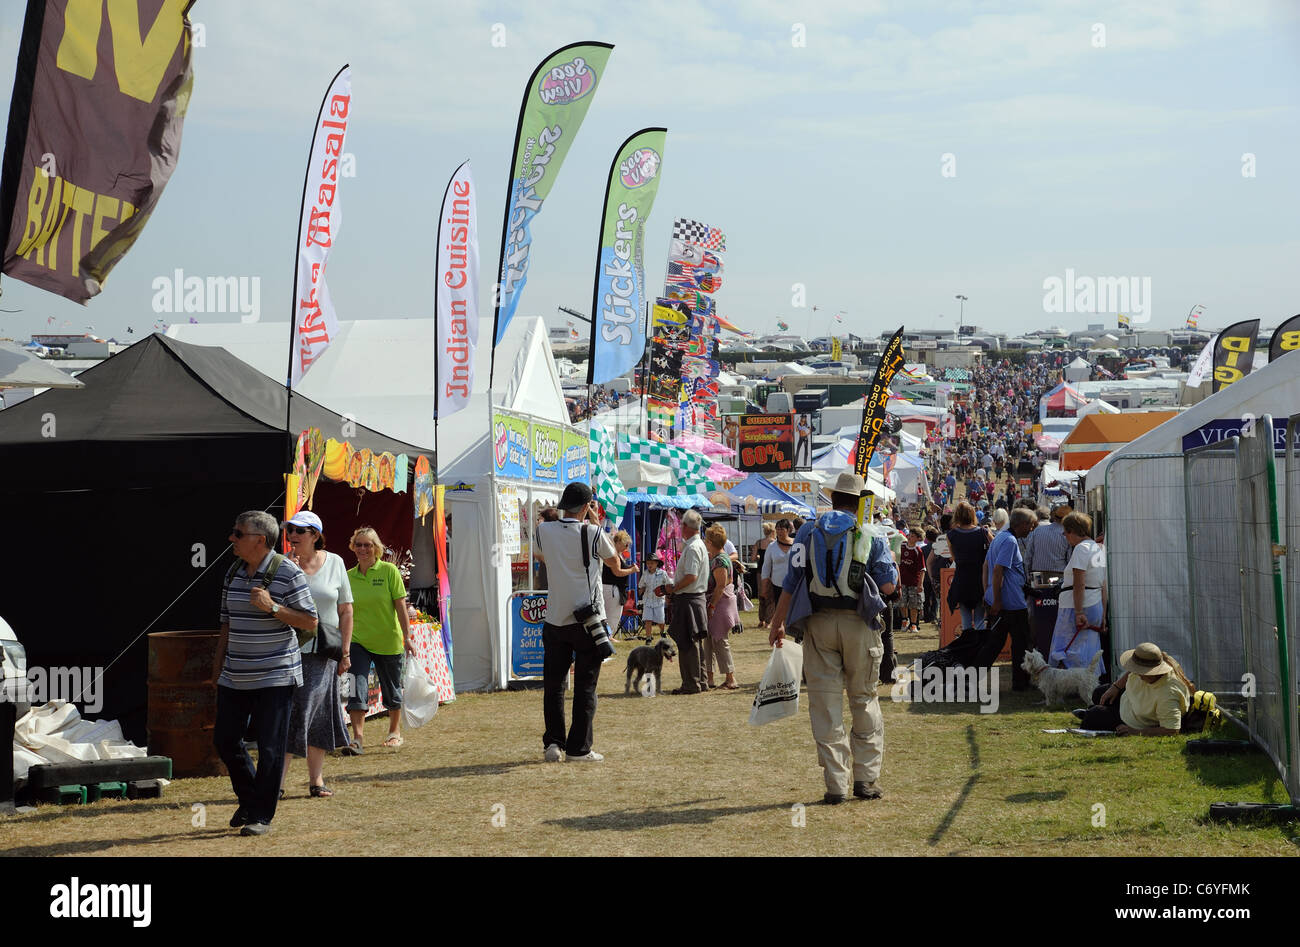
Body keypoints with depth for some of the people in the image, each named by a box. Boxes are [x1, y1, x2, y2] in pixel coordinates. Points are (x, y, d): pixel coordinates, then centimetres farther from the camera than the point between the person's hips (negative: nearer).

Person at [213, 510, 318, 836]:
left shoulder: (287, 573, -10)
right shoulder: (233, 574, 10)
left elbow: (310, 622, -9)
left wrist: (272, 607, -20)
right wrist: (218, 665, 16)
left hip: (275, 675, -7)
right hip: (235, 676, 7)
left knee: (270, 748, -4)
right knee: (225, 740, 9)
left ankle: (262, 815, 5)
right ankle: (248, 800, 29)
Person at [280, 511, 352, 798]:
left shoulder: (334, 563, 4)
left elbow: (345, 610, 7)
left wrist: (345, 651, 2)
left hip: (324, 653, 2)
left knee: (318, 717, 6)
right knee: (286, 712, -8)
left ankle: (316, 779, 14)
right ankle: (277, 779, -5)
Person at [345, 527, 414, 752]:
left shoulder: (389, 571, -7)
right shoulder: (349, 576, 2)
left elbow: (400, 606, -7)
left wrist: (407, 637, -11)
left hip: (388, 641, -2)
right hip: (358, 641, 2)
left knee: (392, 689, 13)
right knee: (356, 689, -14)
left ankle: (395, 732, 31)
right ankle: (358, 738, -16)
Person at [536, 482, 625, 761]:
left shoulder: (545, 531, -1)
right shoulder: (593, 533, -10)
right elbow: (615, 562, 9)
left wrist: (584, 521, 22)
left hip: (555, 621, 3)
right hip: (588, 620, -3)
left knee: (553, 685, 12)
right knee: (585, 686, 4)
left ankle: (553, 743, 7)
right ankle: (578, 748, 4)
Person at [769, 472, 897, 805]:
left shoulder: (808, 532, 5)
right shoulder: (871, 534, 1)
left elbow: (791, 582, 3)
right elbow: (888, 585, -3)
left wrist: (777, 624, 11)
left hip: (818, 624, 1)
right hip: (859, 624, -1)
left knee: (825, 702, 3)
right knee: (864, 699, 11)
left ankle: (836, 783, 0)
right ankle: (866, 778, 9)